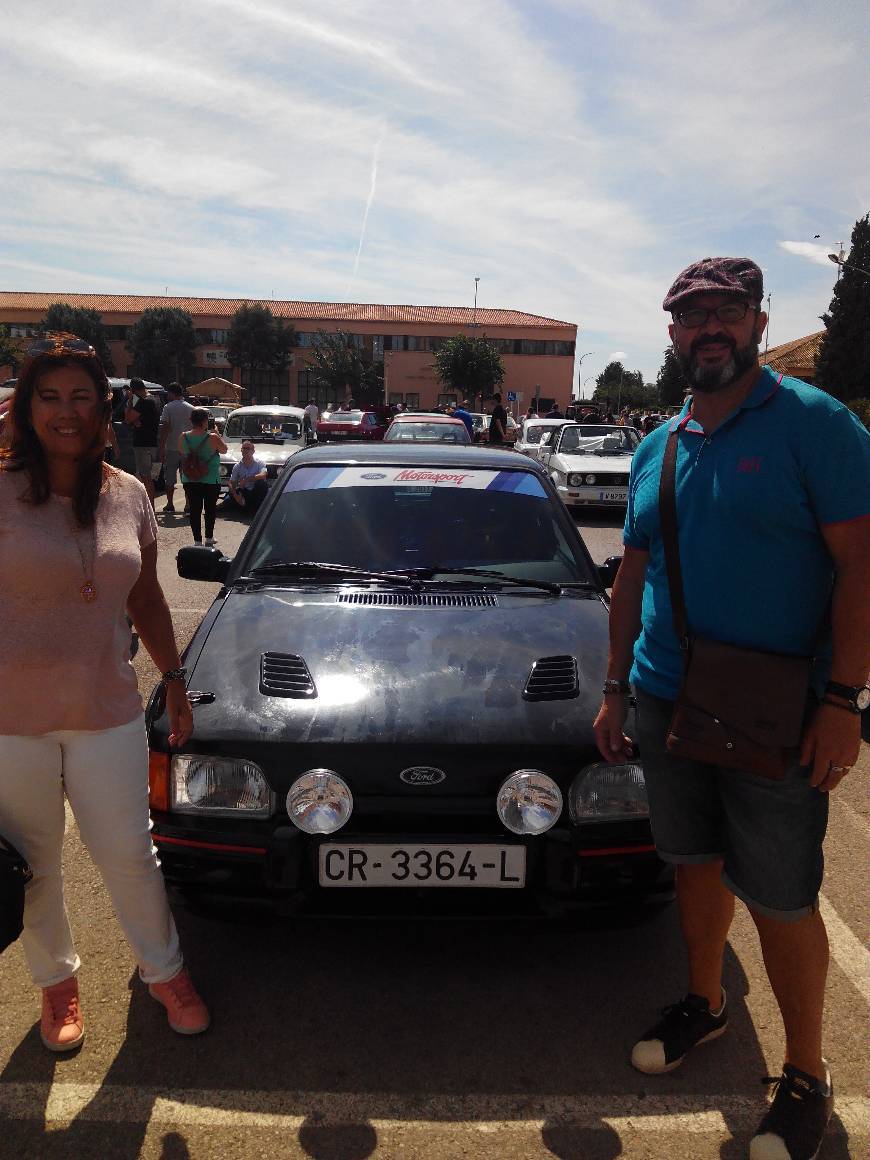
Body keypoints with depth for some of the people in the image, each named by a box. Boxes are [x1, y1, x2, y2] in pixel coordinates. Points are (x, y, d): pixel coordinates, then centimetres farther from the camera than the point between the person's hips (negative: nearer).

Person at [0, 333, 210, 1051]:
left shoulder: (128, 495, 3)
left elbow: (147, 598, 12)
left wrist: (175, 679, 13)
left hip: (108, 714, 2)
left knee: (129, 857, 13)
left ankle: (165, 973, 37)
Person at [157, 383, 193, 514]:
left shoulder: (168, 408, -6)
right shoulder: (191, 408, 3)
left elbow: (165, 428, -11)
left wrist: (161, 447, -8)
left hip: (171, 448, -2)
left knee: (170, 479, 7)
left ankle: (170, 505, 8)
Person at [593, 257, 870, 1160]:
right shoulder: (657, 448, 10)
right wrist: (615, 689, 11)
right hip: (667, 705, 6)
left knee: (781, 900, 5)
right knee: (696, 863, 20)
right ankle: (704, 1002, 44)